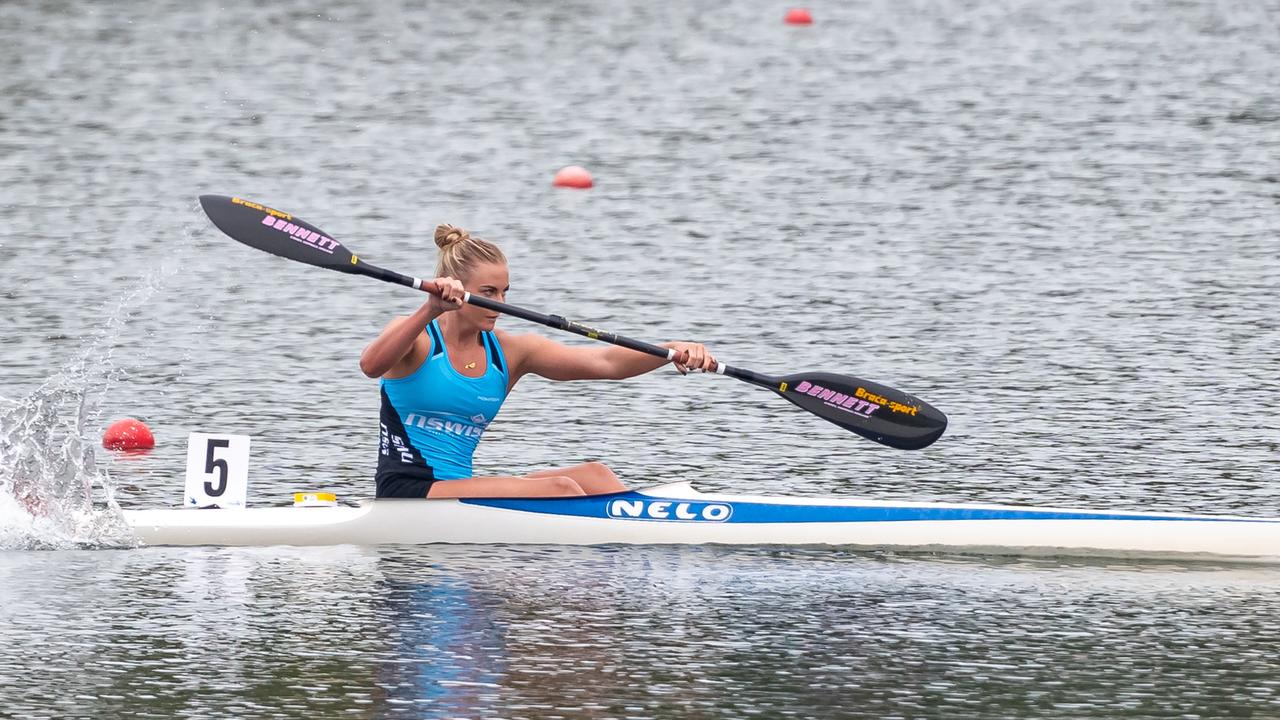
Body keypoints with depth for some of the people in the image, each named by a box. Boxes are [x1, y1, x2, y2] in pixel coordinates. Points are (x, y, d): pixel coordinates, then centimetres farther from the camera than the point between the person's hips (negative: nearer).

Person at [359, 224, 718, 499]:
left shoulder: (509, 351, 9)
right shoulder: (416, 337, -5)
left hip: (459, 489, 7)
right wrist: (430, 312, -41)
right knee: (559, 489, -21)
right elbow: (371, 365, -29)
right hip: (406, 492, -7)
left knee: (593, 476, -8)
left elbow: (604, 362, -1)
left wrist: (673, 351, -18)